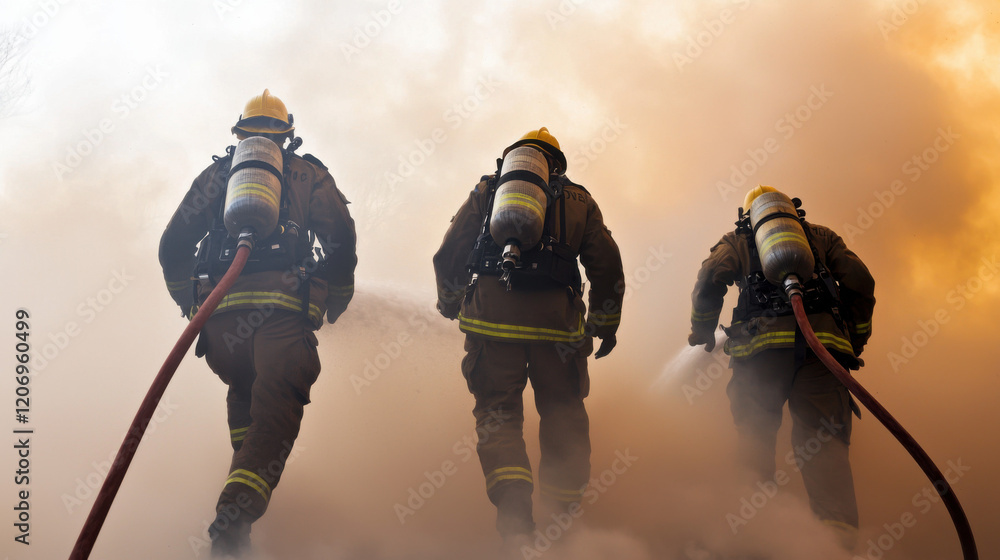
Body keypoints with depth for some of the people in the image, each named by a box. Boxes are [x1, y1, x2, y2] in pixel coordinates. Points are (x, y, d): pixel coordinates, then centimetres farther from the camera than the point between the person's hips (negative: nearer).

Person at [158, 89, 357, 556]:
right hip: (285, 307, -3)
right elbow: (341, 240, 6)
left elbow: (173, 245, 16)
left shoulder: (217, 173, 22)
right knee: (276, 406, -10)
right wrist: (335, 303, 18)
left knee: (243, 389, 28)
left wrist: (190, 302, 29)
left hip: (220, 309, 3)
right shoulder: (309, 173, 18)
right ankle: (237, 510, -27)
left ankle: (245, 464, 19)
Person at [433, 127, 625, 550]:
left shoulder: (486, 190, 18)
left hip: (491, 313, 0)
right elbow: (607, 267, 12)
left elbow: (449, 256, 13)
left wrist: (450, 304, 28)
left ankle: (513, 503, -15)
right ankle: (563, 513, 13)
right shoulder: (578, 200, 19)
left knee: (497, 412, 5)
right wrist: (605, 324, 22)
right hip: (556, 319, 0)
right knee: (563, 416, 12)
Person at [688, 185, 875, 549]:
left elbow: (710, 279, 5)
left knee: (753, 434, 3)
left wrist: (702, 331, 17)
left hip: (762, 343, -1)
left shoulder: (737, 240, 25)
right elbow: (860, 282, 15)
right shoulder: (820, 236, 29)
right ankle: (839, 539, -20)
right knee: (823, 440, -4)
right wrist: (854, 340, 23)